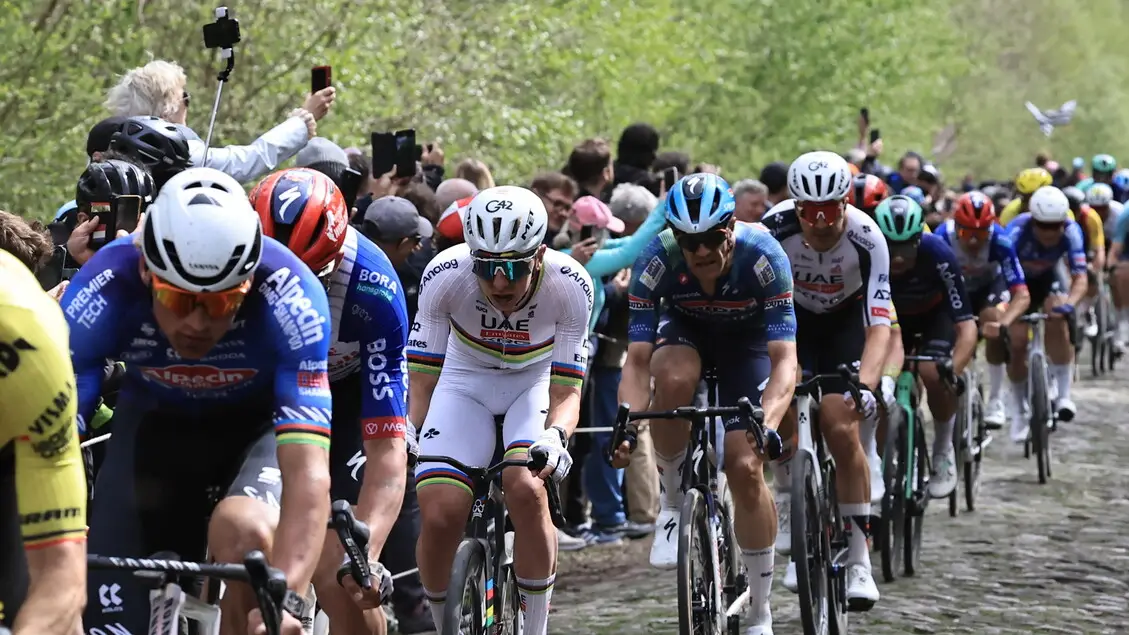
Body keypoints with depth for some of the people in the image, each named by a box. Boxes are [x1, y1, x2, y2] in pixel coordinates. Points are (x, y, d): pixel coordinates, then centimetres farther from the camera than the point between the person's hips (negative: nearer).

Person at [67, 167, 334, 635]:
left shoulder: (289, 295, -36)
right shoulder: (104, 290, -32)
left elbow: (308, 471, -42)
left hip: (258, 421, -2)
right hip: (154, 421, 2)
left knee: (241, 531, -34)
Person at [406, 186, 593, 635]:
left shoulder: (569, 286, -28)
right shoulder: (444, 276, -28)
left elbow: (566, 391, -22)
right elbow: (422, 379, -18)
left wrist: (555, 436, -42)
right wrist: (406, 432, -34)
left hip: (535, 382, -1)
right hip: (465, 381, 1)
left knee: (526, 490, -30)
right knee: (440, 515, -20)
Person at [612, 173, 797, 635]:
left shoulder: (763, 257, -35)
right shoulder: (655, 261, -31)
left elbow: (784, 358, -38)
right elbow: (637, 359, -31)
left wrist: (767, 425, -54)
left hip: (746, 340, -1)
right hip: (684, 330, 1)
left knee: (745, 468, -13)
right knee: (674, 379, -37)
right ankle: (674, 501, -12)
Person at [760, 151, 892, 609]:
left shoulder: (866, 239, -31)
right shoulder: (774, 228, -29)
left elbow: (880, 325, -34)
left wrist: (865, 384, -49)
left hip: (845, 319, -1)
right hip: (790, 314, 1)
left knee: (841, 429, -15)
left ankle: (859, 558, -6)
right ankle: (789, 503, 1)